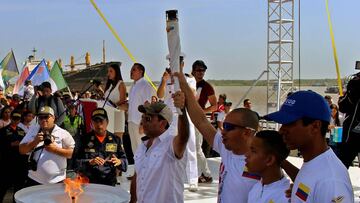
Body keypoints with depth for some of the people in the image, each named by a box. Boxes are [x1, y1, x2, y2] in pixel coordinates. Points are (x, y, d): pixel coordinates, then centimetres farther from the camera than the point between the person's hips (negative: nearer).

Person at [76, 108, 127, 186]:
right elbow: (77, 161, -3)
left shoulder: (115, 139, 6)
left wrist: (119, 162, -15)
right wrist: (90, 162, -20)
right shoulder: (85, 139, 1)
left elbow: (124, 160, 6)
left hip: (109, 183, 1)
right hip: (88, 183, -1)